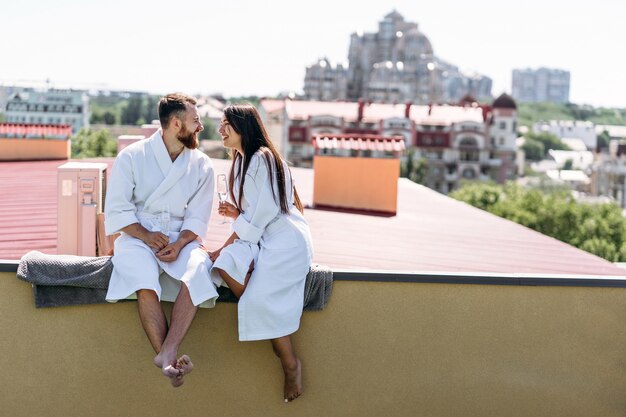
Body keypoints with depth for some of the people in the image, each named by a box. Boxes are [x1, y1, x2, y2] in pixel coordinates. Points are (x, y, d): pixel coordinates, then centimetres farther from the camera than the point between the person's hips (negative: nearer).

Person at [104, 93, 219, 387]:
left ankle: (167, 355, -39)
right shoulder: (132, 157, 0)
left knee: (197, 273, -32)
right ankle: (169, 361, -33)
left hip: (180, 238, 2)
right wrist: (146, 236, -16)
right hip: (137, 235, -2)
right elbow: (117, 209, -2)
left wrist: (179, 244, -15)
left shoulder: (201, 165, 8)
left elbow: (197, 217, 4)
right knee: (146, 283, -34)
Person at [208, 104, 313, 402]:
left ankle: (290, 364, -6)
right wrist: (238, 214, 2)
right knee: (221, 263, -18)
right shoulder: (241, 161, 17)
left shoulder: (262, 158, -12)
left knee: (260, 298, -24)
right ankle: (276, 337, -11)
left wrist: (236, 238, -13)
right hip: (262, 239, 9)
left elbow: (266, 209, -17)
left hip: (285, 241, -9)